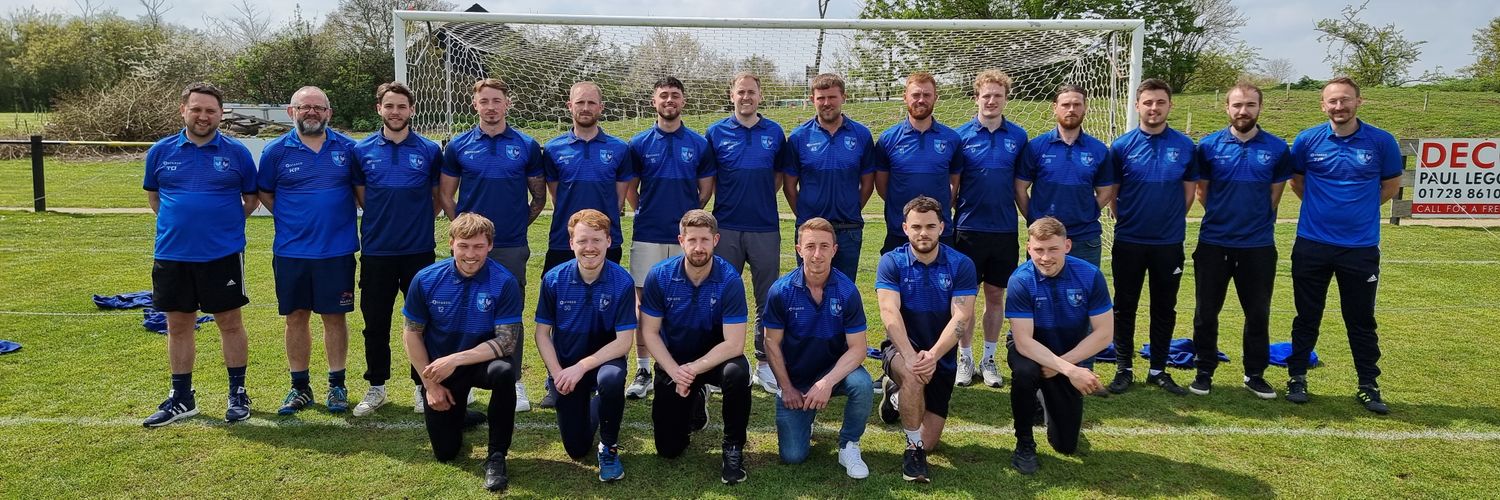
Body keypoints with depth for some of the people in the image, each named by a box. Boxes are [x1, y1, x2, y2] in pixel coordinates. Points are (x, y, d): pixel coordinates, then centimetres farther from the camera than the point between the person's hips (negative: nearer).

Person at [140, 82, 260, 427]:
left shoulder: (236, 152, -1)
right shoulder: (161, 151, 4)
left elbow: (252, 198, 9)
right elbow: (153, 195, 17)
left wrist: (226, 223, 1)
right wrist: (178, 222, 8)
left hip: (223, 254, -2)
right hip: (172, 254, 3)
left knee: (230, 323, 4)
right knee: (178, 325, 10)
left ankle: (238, 394, 17)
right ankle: (181, 399, 23)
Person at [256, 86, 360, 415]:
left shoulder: (347, 148, 1)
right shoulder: (276, 151, 2)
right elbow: (264, 192, 12)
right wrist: (289, 219, 3)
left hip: (337, 250, -1)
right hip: (291, 250, 1)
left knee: (334, 316, 5)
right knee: (296, 317, 8)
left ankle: (337, 385, 17)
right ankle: (299, 387, 20)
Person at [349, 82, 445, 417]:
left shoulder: (430, 150, 0)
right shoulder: (362, 150, 2)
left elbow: (439, 197, 9)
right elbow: (359, 196, 12)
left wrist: (418, 221, 4)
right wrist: (384, 220, 7)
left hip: (420, 250, -1)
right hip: (376, 251, 1)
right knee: (375, 322, 8)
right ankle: (376, 388, 22)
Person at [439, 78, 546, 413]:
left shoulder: (527, 146, 4)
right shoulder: (458, 146, 4)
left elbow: (539, 196, 10)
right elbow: (446, 195, 10)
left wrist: (519, 223, 3)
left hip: (512, 247, -1)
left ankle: (514, 382, 16)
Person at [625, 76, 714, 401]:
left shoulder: (699, 144, 4)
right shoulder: (639, 143, 4)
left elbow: (706, 190, 10)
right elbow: (631, 189, 10)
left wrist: (687, 216, 7)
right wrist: (648, 214, 6)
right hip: (647, 236, 0)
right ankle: (643, 371, 11)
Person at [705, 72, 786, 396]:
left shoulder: (775, 132, 7)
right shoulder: (716, 133, 4)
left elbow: (780, 175, 15)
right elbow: (707, 178, 9)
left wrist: (761, 200, 4)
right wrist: (729, 200, 0)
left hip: (765, 227, 1)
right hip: (726, 227, -1)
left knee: (768, 299, 5)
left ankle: (764, 365, 15)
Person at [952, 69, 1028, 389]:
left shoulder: (1018, 137, 5)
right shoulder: (961, 136, -2)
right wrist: (949, 217, -5)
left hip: (1005, 230, 2)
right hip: (968, 229, -2)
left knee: (996, 296, 10)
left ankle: (989, 359, 22)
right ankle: (965, 358, 17)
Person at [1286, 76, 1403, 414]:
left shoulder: (1381, 142, -4)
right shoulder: (1307, 141, -3)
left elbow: (1391, 185, 10)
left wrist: (1359, 208, 7)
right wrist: (1323, 206, 9)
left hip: (1361, 246, 0)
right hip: (1312, 244, 0)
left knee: (1361, 320, 8)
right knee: (1307, 316, 10)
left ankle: (1368, 386, 21)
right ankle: (1297, 377, 21)